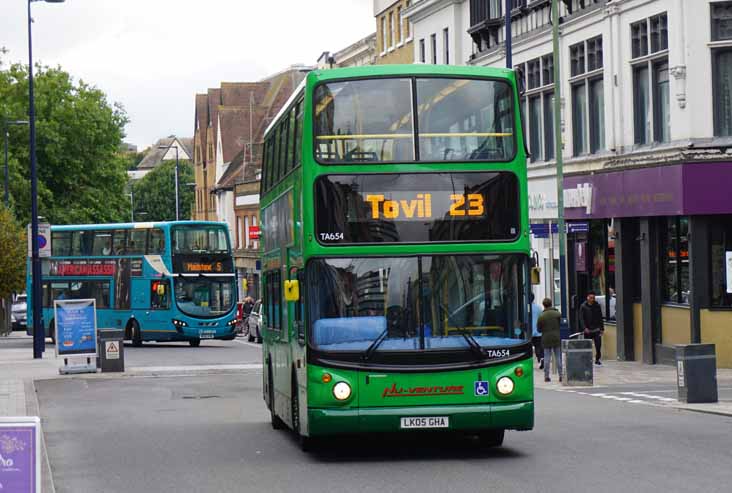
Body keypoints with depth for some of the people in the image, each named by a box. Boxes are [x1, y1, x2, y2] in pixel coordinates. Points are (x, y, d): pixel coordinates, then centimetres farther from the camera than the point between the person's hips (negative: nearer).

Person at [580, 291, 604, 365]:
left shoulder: (597, 305, 6)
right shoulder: (583, 306, -1)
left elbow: (600, 318, 10)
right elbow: (581, 318, -5)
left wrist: (602, 328, 6)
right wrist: (585, 328, -16)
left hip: (596, 329, 1)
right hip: (587, 330, -1)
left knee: (598, 345, -7)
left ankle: (597, 359, 5)